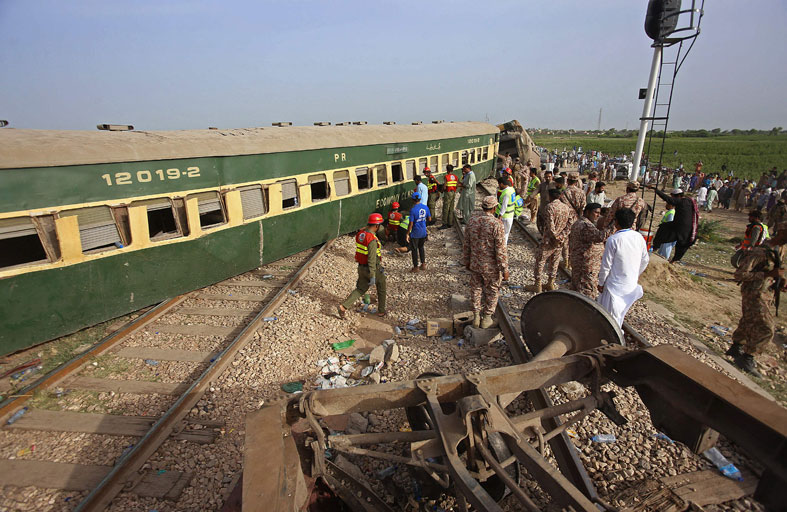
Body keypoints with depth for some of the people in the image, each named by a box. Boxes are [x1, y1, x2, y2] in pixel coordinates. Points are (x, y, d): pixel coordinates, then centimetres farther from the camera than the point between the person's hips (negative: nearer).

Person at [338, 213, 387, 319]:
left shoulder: (360, 234, -1)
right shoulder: (372, 240, -27)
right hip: (373, 269, -7)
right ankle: (381, 311, 29)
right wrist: (372, 277, -24)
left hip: (361, 267, 7)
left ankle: (343, 306, 2)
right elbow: (372, 259, -28)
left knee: (360, 289, 16)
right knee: (381, 288, 17)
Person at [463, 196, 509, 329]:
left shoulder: (472, 221, -4)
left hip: (475, 264, 4)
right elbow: (500, 249, -19)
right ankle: (487, 318, 25)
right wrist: (504, 269, -10)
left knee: (476, 289, 19)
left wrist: (467, 261, 17)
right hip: (491, 266, -4)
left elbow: (466, 244, 4)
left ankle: (476, 317, 29)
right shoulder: (496, 224, -20)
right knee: (491, 291, 14)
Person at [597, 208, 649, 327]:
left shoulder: (613, 240, -21)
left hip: (615, 285, -6)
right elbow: (645, 261, 7)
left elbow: (606, 265, -17)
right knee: (621, 312, 23)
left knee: (610, 313, 9)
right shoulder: (639, 237, -4)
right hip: (632, 284, 6)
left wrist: (601, 282, -5)